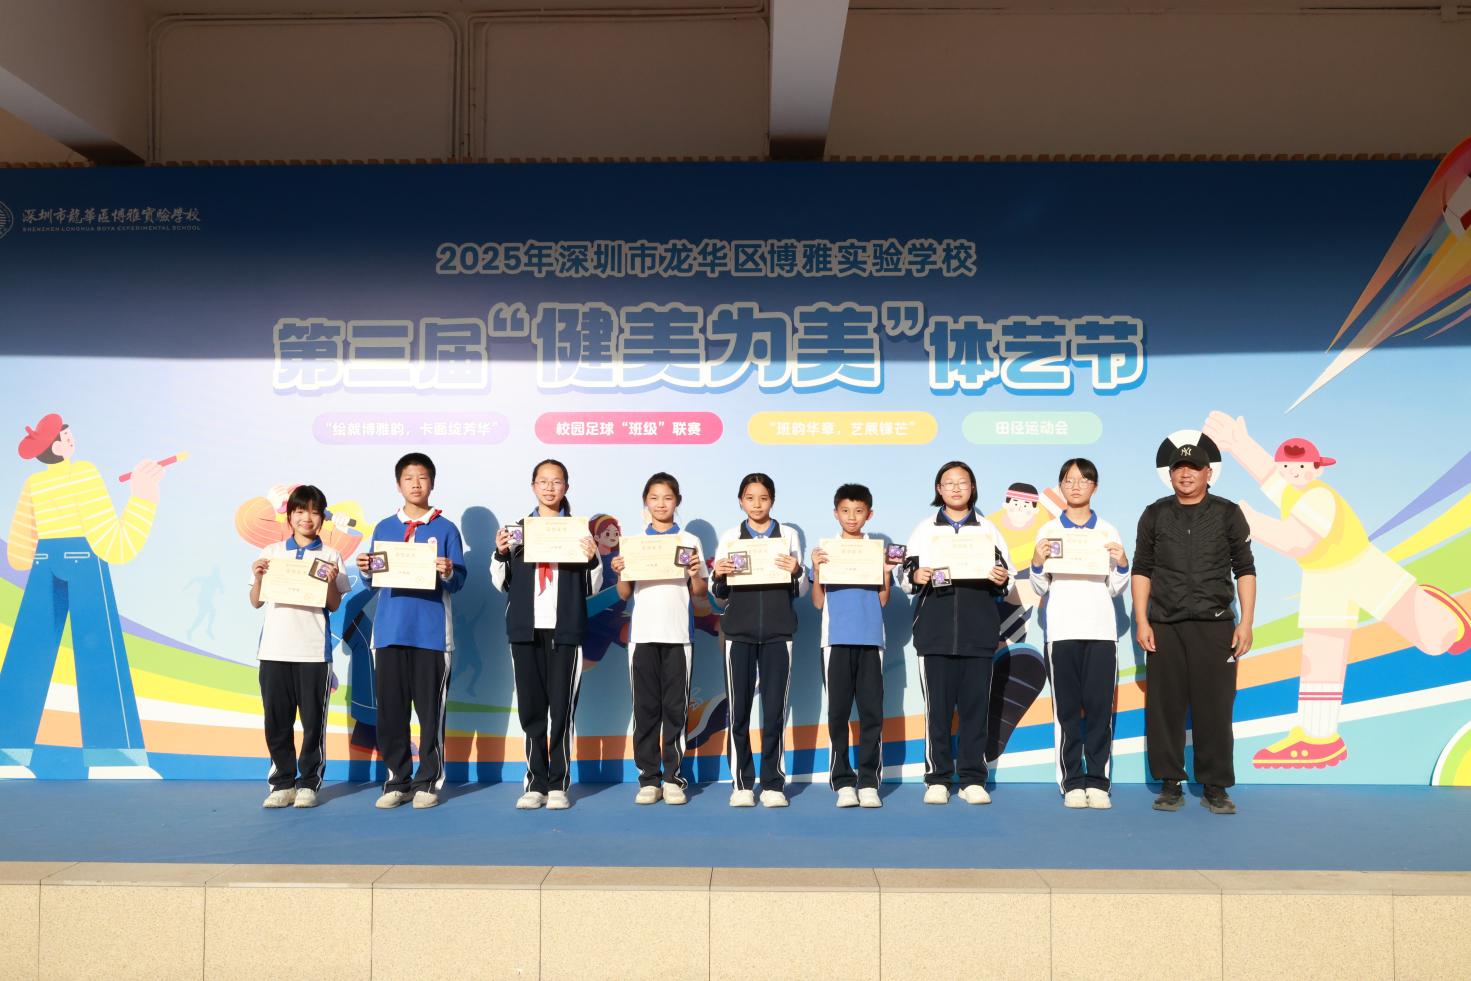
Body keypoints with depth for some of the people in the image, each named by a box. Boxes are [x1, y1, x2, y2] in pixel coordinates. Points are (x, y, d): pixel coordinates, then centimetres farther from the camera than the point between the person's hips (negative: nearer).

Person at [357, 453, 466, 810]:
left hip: (431, 633, -3)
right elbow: (375, 582, 13)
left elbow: (459, 582, -1)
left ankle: (428, 781, 10)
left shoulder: (445, 529, 4)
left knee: (430, 710, 1)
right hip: (389, 632, 3)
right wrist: (366, 571, -8)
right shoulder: (384, 528, 13)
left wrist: (448, 572, -21)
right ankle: (397, 780, 15)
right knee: (390, 710, 5)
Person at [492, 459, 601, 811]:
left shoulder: (580, 530, 5)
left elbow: (593, 588, 6)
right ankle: (536, 783, 10)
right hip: (526, 629, 2)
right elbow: (502, 583, 12)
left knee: (562, 708, -2)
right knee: (531, 708, 3)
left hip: (565, 630, -2)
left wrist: (593, 559, -11)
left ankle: (558, 784, 5)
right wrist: (501, 553, -4)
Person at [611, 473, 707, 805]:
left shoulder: (690, 541, 6)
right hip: (643, 634, 1)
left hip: (677, 635, -1)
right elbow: (624, 594, 9)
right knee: (645, 707, 3)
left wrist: (695, 574, -13)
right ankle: (649, 778, 9)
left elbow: (700, 593, 6)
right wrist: (620, 573, -9)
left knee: (675, 708, 1)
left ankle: (673, 778, 8)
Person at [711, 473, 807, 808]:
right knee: (738, 709, 0)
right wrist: (718, 575, -11)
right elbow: (719, 594, 11)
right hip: (739, 631, 0)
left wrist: (796, 571, -12)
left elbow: (801, 591, 8)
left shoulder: (788, 535, 8)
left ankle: (773, 783, 8)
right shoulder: (729, 538, 8)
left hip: (778, 632, 0)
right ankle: (741, 784, 8)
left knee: (775, 710, -1)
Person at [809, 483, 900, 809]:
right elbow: (818, 602, 4)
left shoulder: (878, 550, 9)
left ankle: (869, 782, 5)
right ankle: (843, 782, 6)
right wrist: (817, 569, -10)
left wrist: (887, 571, -8)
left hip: (871, 640, 1)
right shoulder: (825, 550, 7)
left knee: (872, 712, -1)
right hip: (836, 640, 0)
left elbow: (883, 600, 6)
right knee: (838, 712, 0)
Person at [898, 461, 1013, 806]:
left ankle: (972, 780, 10)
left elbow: (1008, 578, 12)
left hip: (979, 632, 1)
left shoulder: (988, 529, 13)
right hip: (935, 632, -1)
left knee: (975, 706, 2)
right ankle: (937, 780, 7)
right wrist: (915, 576, -15)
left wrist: (1002, 579, -11)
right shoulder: (925, 529, 11)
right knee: (937, 707, 0)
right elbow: (905, 573, 7)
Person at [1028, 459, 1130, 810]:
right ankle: (1072, 782, 5)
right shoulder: (1048, 531, 9)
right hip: (1062, 630, 0)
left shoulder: (1107, 531, 10)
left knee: (1099, 706, -2)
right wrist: (1037, 563, -11)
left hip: (1101, 629, 1)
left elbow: (1116, 588, 10)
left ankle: (1097, 782, 5)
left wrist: (1123, 564, -8)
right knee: (1067, 707, 0)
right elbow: (1041, 588, 8)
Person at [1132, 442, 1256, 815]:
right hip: (1164, 627, 1)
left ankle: (1216, 787, 11)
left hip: (1214, 626, -1)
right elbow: (1141, 570, 9)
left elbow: (1244, 570, 7)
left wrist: (1246, 622, -1)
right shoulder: (1155, 515, 9)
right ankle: (1170, 785, 12)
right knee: (1164, 707, 2)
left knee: (1215, 708, 0)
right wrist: (1141, 622, 1)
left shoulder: (1228, 514, 7)